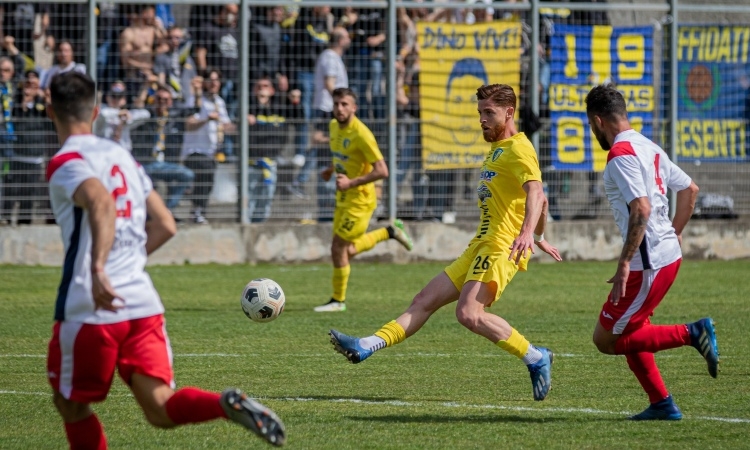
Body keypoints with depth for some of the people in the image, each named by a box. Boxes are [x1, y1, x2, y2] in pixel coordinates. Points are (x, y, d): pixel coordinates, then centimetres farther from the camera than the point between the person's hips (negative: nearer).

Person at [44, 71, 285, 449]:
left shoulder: (65, 164, -6)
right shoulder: (121, 156, 18)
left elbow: (101, 203, -28)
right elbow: (164, 226, 19)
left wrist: (98, 268, -36)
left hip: (89, 309, -6)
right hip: (144, 302, 6)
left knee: (71, 404, 14)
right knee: (161, 409, -2)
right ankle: (228, 405, -31)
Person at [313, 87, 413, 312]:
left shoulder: (361, 134, -23)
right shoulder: (334, 126, 2)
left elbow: (382, 171, -24)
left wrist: (351, 183, -29)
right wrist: (331, 169, 12)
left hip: (360, 199, -9)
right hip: (343, 199, 9)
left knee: (338, 248, -6)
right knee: (349, 251, 16)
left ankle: (338, 300, 10)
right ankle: (390, 232, 35)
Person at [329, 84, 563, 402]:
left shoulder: (518, 149, -9)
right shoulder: (498, 149, 22)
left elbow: (535, 192, -27)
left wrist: (527, 233, -43)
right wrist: (539, 237, 41)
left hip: (500, 247, -10)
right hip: (480, 246, 10)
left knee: (469, 313, -24)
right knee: (425, 301, 3)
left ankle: (537, 359, -13)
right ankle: (367, 346, 0)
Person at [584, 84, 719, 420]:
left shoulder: (621, 154, -15)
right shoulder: (648, 147, 14)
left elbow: (641, 209, -25)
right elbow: (690, 189, 21)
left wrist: (625, 263, -23)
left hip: (649, 263, -10)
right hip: (668, 253, 10)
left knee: (606, 340, -2)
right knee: (627, 332, 18)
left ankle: (691, 334, -8)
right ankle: (662, 405, 16)